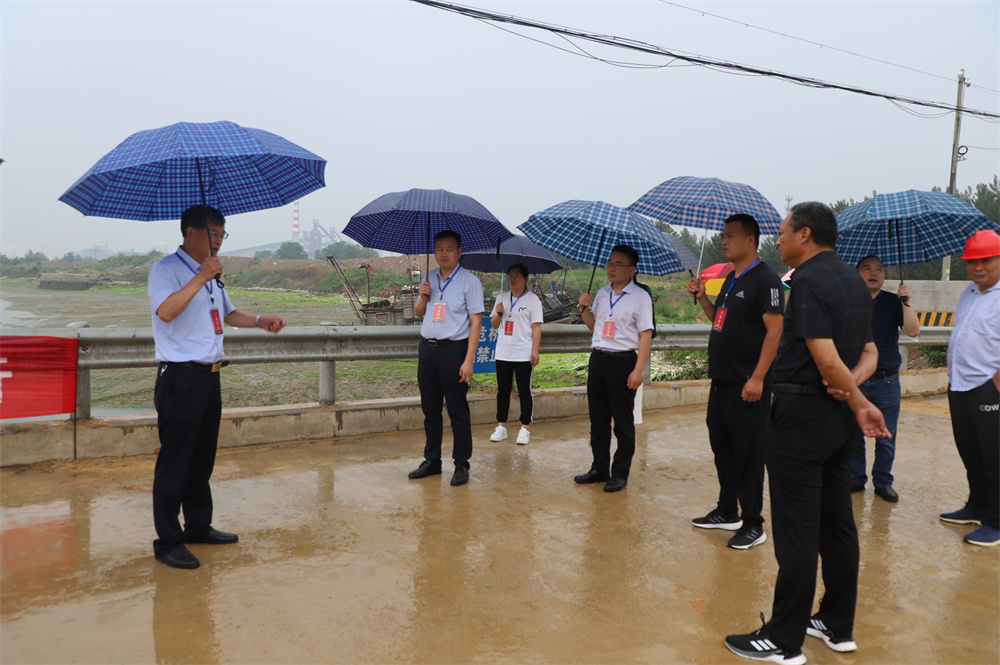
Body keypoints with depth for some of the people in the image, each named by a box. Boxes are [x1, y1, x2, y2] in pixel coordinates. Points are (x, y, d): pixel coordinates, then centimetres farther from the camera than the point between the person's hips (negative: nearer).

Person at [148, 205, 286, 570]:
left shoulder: (211, 273, 19)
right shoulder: (166, 269, -8)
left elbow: (228, 313, 32)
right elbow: (166, 311, -26)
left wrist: (260, 320, 16)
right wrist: (201, 278, -24)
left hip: (209, 375, 9)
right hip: (180, 378, -9)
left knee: (203, 457, 16)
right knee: (175, 462, -3)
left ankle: (198, 526, 28)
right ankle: (167, 542, 6)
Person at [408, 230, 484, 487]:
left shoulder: (469, 281, -6)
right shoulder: (429, 279, 13)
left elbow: (476, 322, -11)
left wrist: (469, 361, -18)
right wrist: (423, 297, 0)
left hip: (454, 350, -6)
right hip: (427, 349, 6)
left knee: (458, 411, 0)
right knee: (430, 408, 12)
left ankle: (461, 465, 11)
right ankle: (432, 461, 24)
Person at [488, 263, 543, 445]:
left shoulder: (532, 299, 0)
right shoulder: (502, 298, 12)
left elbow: (536, 327, -4)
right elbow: (494, 325, 16)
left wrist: (535, 351, -11)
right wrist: (498, 314, -5)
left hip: (523, 354, -4)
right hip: (503, 353, 4)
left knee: (524, 391, 1)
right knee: (502, 391, 7)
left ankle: (525, 428, 8)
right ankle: (501, 427, 14)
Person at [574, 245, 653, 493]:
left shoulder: (640, 297, -5)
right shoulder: (602, 294, 14)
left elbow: (645, 335, -9)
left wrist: (638, 370, -16)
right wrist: (584, 308, 5)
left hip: (622, 361, -6)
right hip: (597, 359, 6)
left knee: (623, 423, 1)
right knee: (598, 419, 11)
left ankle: (620, 474, 11)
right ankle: (599, 469, 22)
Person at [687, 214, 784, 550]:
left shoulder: (765, 279, -12)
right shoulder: (730, 280, 16)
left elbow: (774, 330, -18)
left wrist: (757, 377, -23)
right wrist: (702, 296, 9)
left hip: (747, 384, -9)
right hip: (721, 380, 9)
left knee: (748, 454, -1)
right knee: (722, 448, 15)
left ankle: (753, 525, 9)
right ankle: (727, 512, 29)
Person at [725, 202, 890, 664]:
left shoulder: (808, 280, -15)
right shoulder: (853, 280, 14)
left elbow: (826, 359, -23)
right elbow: (869, 352, 15)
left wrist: (858, 402, -9)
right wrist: (852, 385, -4)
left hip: (801, 414, -9)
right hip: (838, 418, 9)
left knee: (796, 531, -2)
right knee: (837, 523, 15)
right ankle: (838, 626, 27)